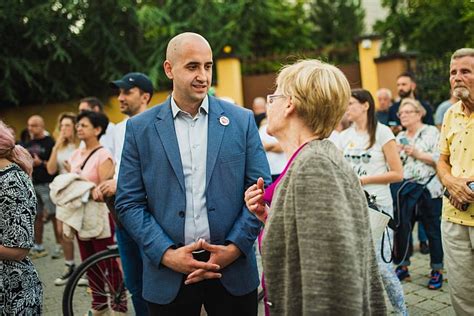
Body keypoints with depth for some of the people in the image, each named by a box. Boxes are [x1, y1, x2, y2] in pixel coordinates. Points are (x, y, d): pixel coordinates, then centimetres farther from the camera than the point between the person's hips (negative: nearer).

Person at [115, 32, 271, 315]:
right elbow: (129, 203, -1)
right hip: (168, 273, 0)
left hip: (234, 270, 1)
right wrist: (167, 254, -11)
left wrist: (234, 248, -8)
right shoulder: (141, 128, 0)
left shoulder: (242, 120, 0)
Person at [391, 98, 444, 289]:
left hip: (427, 188, -5)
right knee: (402, 227, 6)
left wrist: (417, 153, -15)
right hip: (403, 188, 5)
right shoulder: (400, 137, 15)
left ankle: (437, 270, 15)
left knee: (433, 229, 2)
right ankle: (402, 266, 20)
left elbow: (440, 159, -11)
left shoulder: (431, 132, -1)